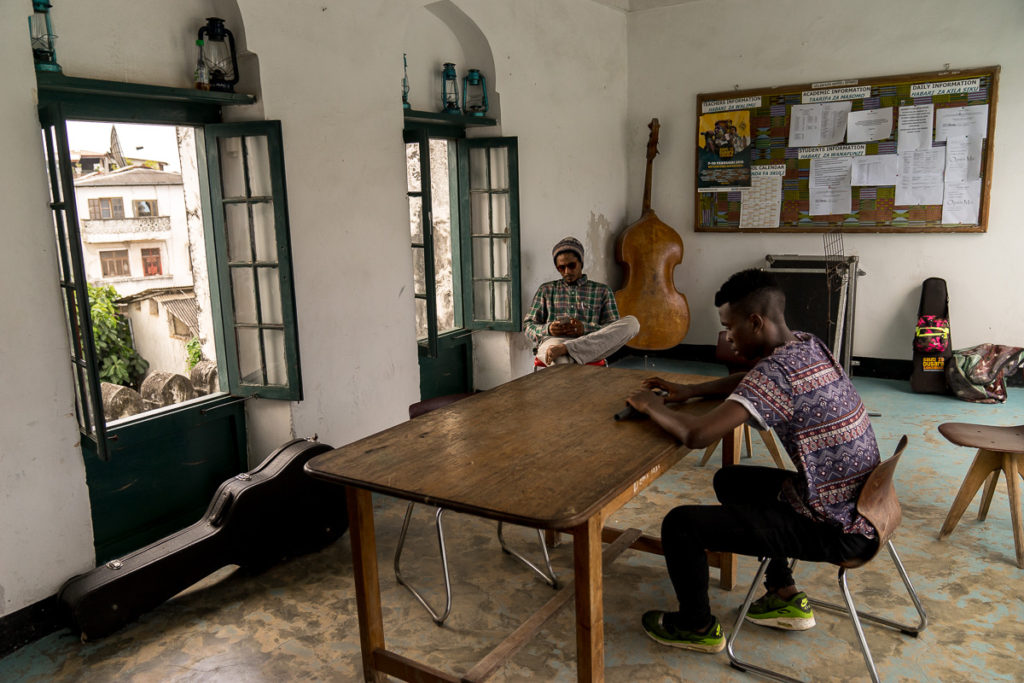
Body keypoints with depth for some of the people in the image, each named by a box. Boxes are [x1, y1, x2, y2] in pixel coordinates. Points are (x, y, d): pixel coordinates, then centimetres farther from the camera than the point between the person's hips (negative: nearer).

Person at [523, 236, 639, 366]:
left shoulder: (602, 291, 24)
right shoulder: (546, 290, 27)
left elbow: (615, 329, 14)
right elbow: (527, 326, 22)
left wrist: (586, 328, -8)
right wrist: (547, 329, -3)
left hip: (590, 346, 2)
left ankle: (565, 349, -43)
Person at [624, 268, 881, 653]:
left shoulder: (776, 373, -26)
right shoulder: (808, 347, 3)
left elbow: (696, 434, -33)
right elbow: (749, 382, 22)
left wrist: (651, 405, -13)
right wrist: (688, 391, 12)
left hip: (838, 531, -10)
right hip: (860, 503, 10)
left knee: (680, 524, -10)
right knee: (729, 481, 26)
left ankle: (697, 628, 17)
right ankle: (786, 599, 30)